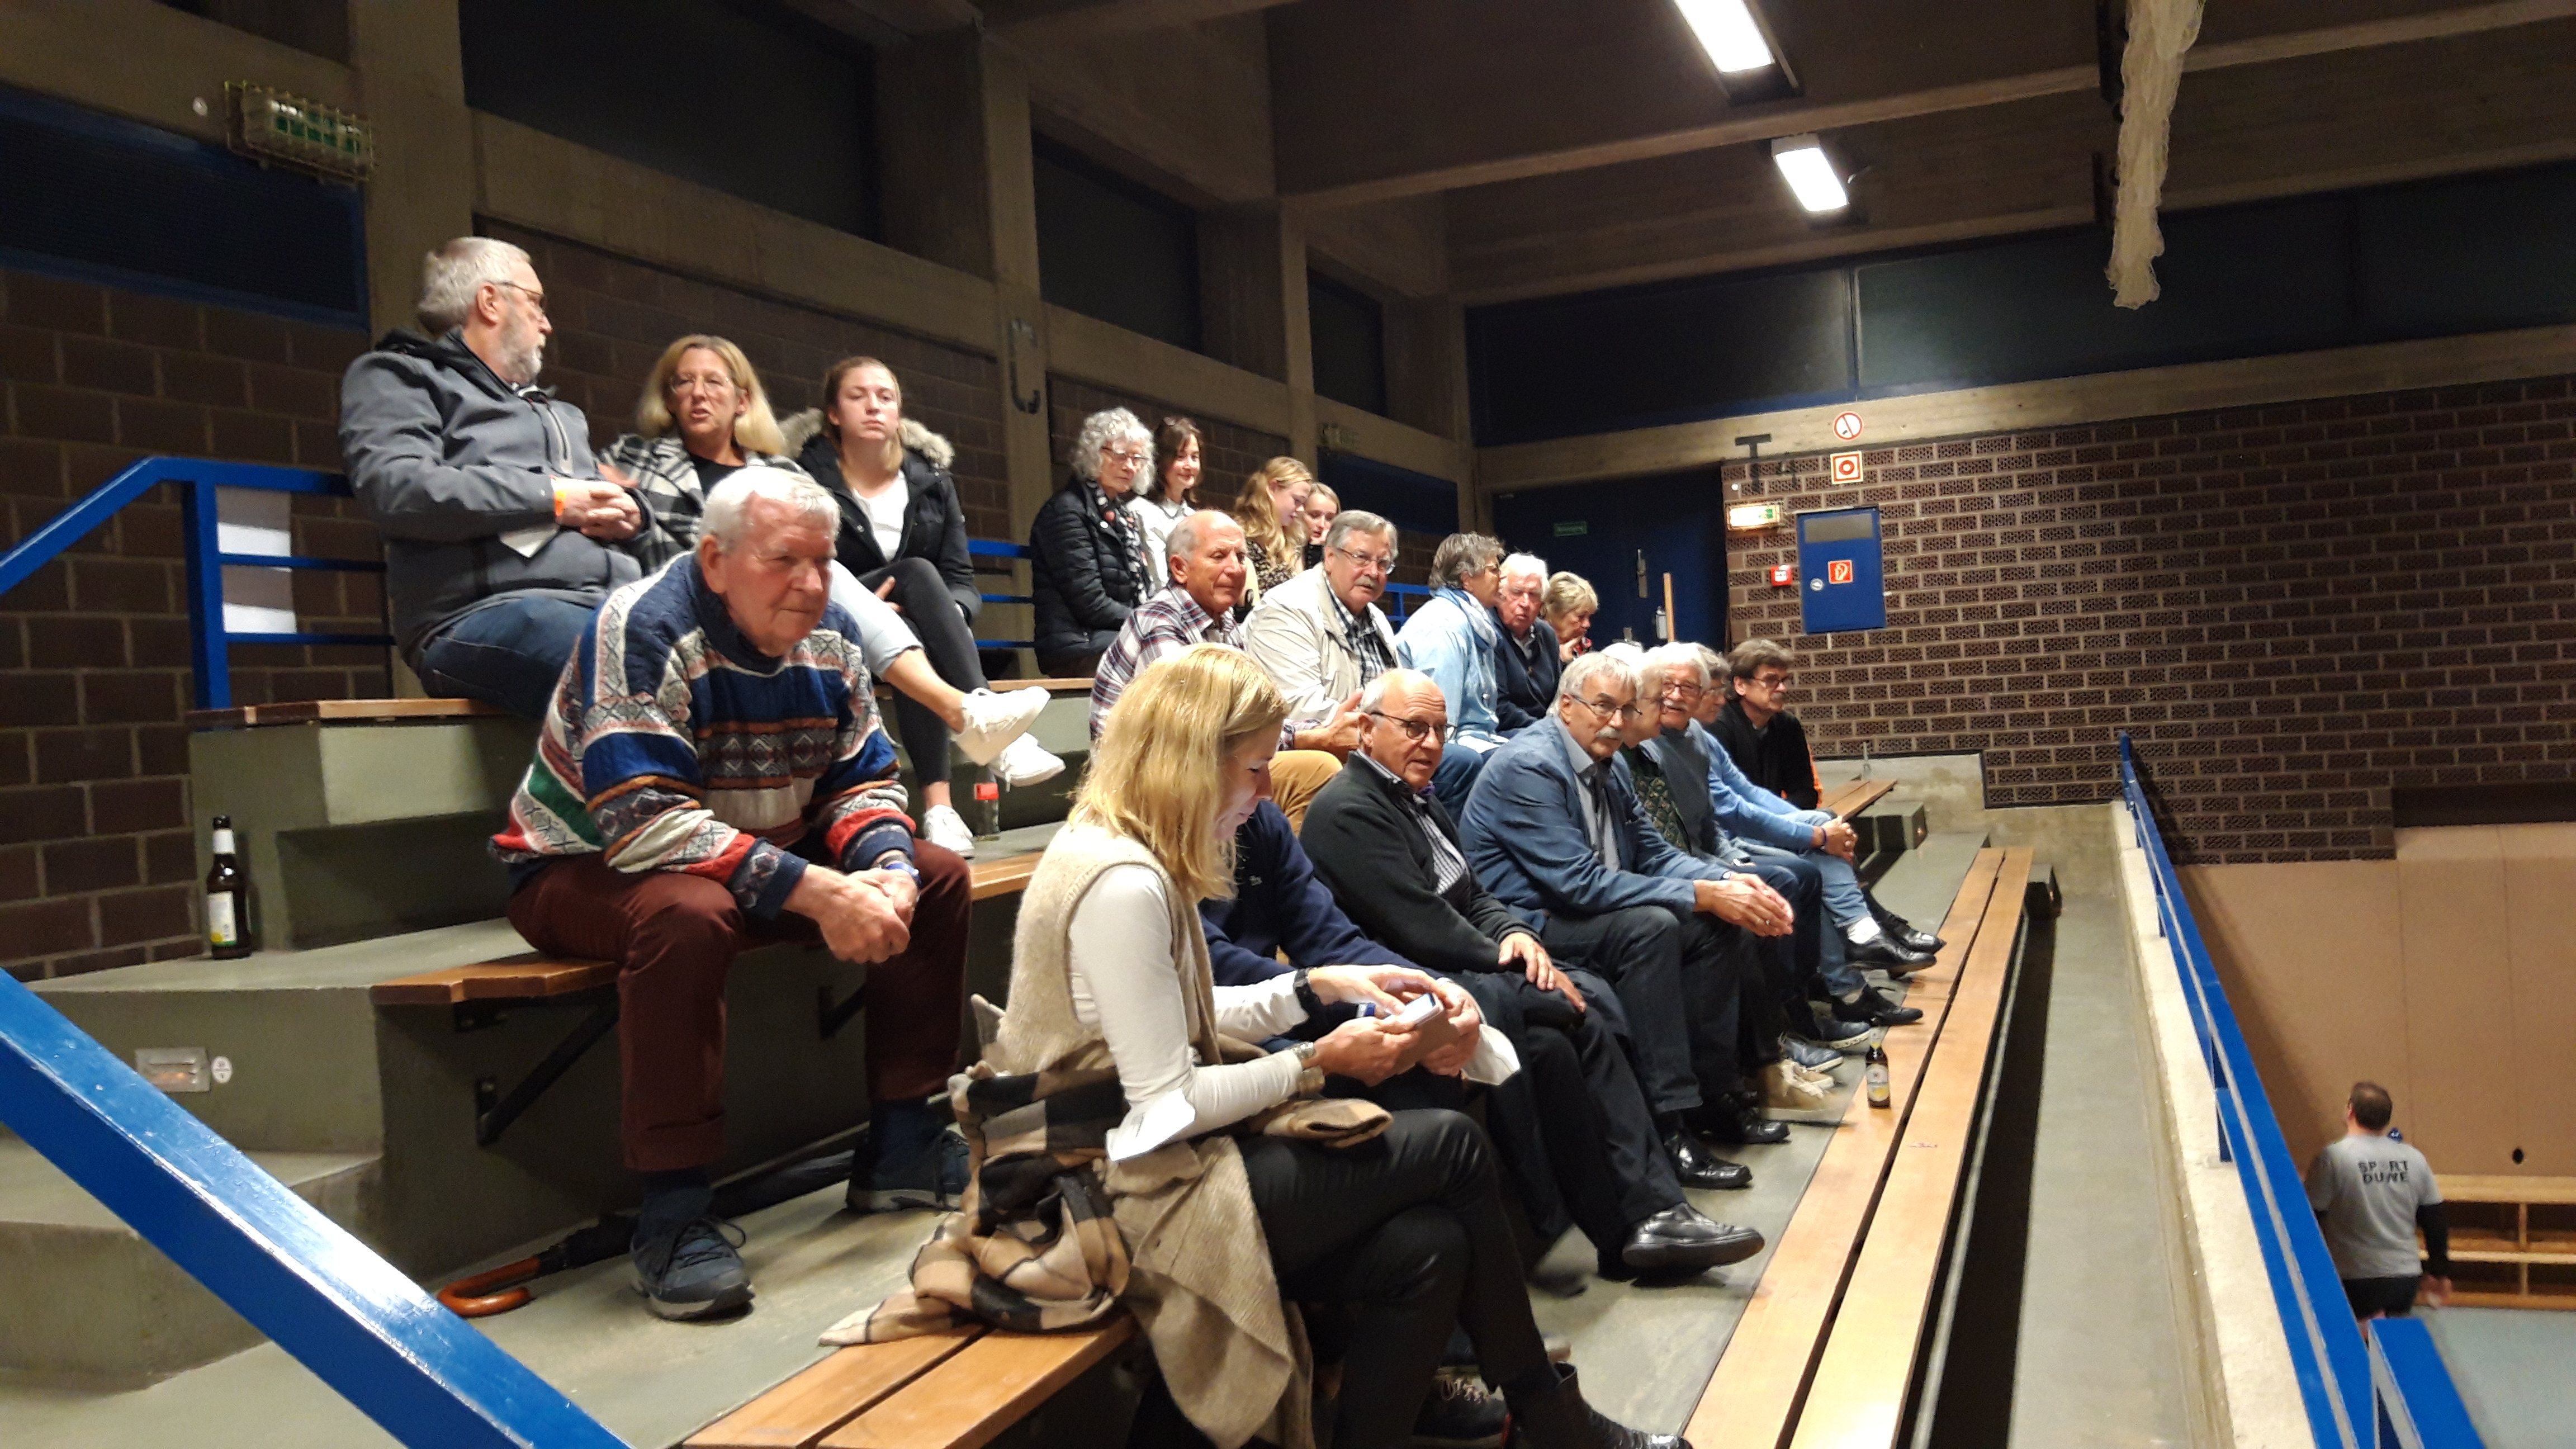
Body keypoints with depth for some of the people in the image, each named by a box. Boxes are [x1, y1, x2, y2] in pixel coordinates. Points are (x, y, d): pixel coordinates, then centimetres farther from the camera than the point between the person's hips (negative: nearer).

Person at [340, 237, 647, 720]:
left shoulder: (563, 413, 39)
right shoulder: (397, 377, 16)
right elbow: (396, 490, -4)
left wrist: (630, 513, 10)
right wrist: (550, 498, -3)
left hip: (619, 604, 7)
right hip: (486, 612, -7)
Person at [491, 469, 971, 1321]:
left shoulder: (826, 633, -3)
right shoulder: (642, 632, -25)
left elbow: (863, 780, 2)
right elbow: (643, 821, -34)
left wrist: (887, 871, -22)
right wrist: (816, 894, -38)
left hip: (765, 861, 7)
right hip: (588, 869, -7)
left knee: (933, 878, -4)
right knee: (688, 913, -40)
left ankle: (900, 1150, 4)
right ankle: (672, 1213, -29)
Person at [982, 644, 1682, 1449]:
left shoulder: (1135, 859, 9)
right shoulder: (1122, 885, -23)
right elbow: (1167, 1108, -22)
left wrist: (1324, 985, 10)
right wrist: (1319, 1062, -11)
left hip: (1175, 1160, 9)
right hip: (1142, 1194, -9)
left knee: (1425, 1247, -6)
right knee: (1453, 1147, -6)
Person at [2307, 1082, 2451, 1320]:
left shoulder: (2332, 1157, -13)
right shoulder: (2414, 1159, 3)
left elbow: (2311, 1218, -11)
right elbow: (2436, 1221, 9)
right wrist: (2439, 1272, 22)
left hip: (2353, 1280, -5)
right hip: (2405, 1277, 5)